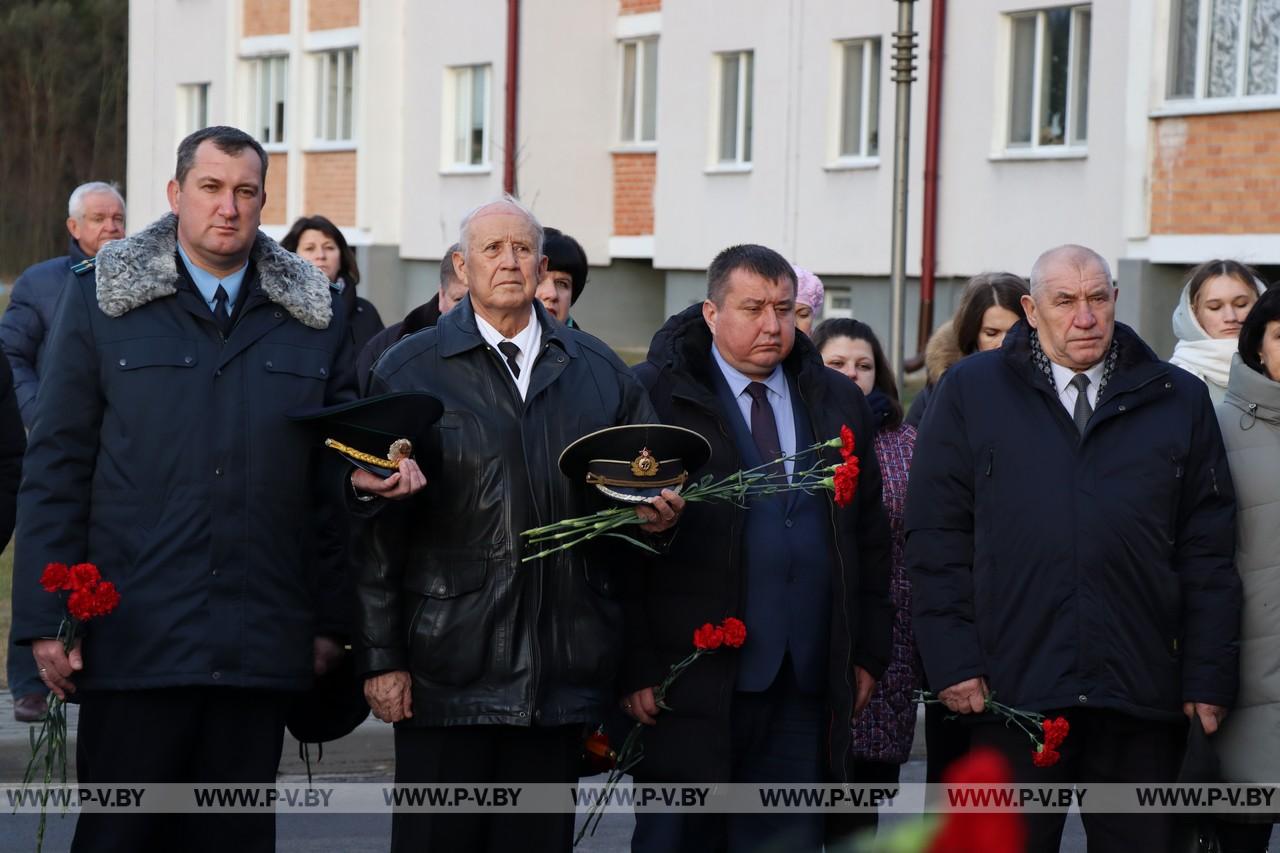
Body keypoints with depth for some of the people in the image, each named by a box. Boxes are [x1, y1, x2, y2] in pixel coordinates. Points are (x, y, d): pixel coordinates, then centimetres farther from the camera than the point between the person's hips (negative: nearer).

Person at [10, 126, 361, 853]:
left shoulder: (316, 316, 9)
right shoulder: (102, 303, 3)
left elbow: (336, 483, 11)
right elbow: (56, 469, 2)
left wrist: (332, 620, 7)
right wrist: (47, 619, -4)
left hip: (260, 644, 2)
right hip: (133, 636, -2)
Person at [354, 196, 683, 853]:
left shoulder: (601, 373, 13)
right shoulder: (409, 370, 3)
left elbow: (638, 491, 22)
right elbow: (378, 531, -1)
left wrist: (653, 517, -4)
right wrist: (381, 658, -7)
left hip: (562, 669, 3)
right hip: (447, 669, -3)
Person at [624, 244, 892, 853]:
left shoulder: (839, 403, 14)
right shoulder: (654, 394, -2)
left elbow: (869, 539, 17)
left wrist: (868, 653, 11)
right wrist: (634, 667, -11)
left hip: (805, 687, 4)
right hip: (691, 683, -4)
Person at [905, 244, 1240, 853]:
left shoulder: (1178, 400, 9)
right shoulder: (971, 392, 5)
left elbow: (1207, 548, 8)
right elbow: (936, 535, 2)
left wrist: (1209, 676, 2)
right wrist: (952, 660, -5)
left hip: (1141, 696, 2)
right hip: (1011, 689, -1)